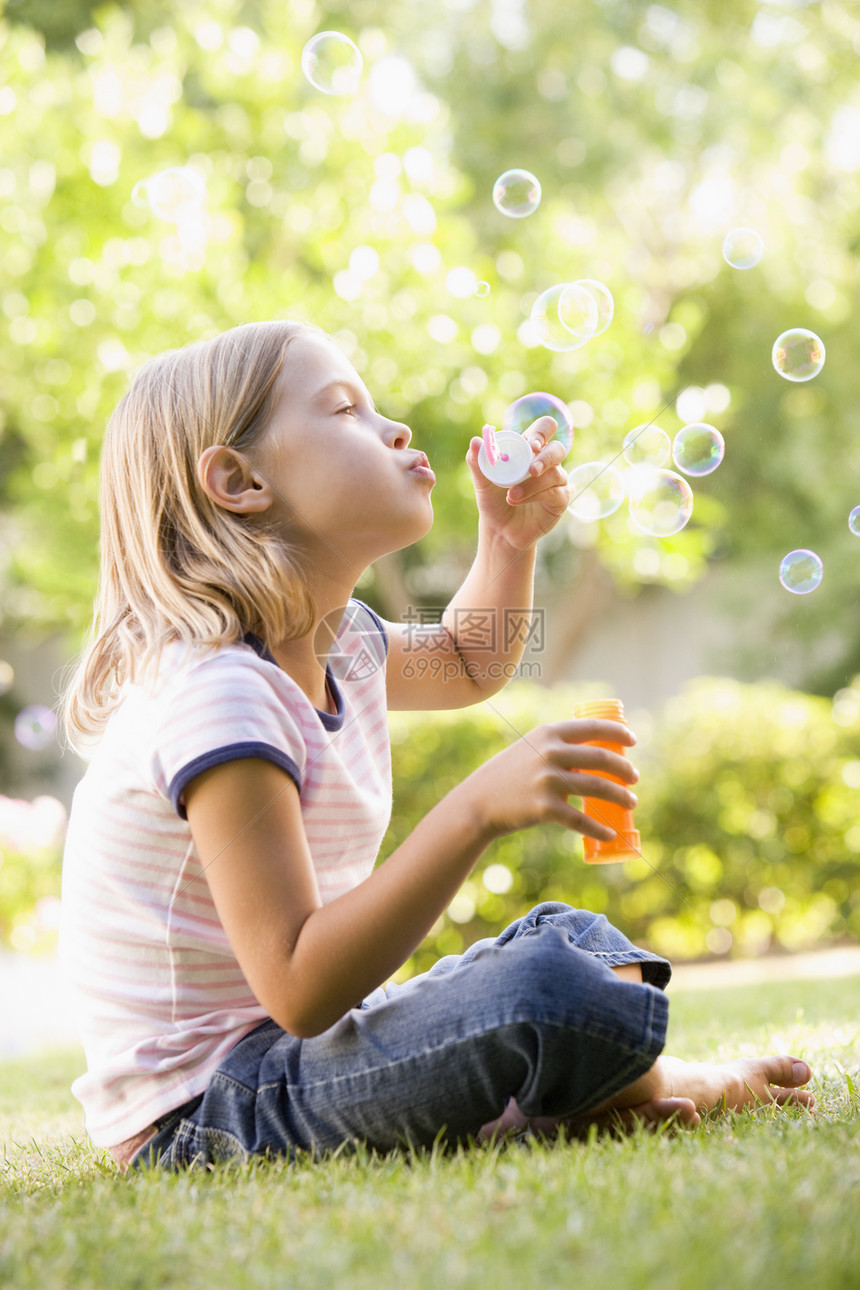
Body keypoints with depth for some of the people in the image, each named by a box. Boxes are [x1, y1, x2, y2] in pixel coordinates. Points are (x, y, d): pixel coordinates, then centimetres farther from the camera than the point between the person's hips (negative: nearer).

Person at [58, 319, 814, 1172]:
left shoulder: (335, 647, 5)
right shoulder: (215, 692, -24)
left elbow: (464, 665, 30)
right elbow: (301, 990, -30)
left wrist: (509, 539, 11)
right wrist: (478, 808, -37)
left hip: (288, 1052, 10)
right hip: (196, 1116, -10)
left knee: (568, 934, 19)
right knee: (557, 992, -27)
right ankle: (663, 1091, 2)